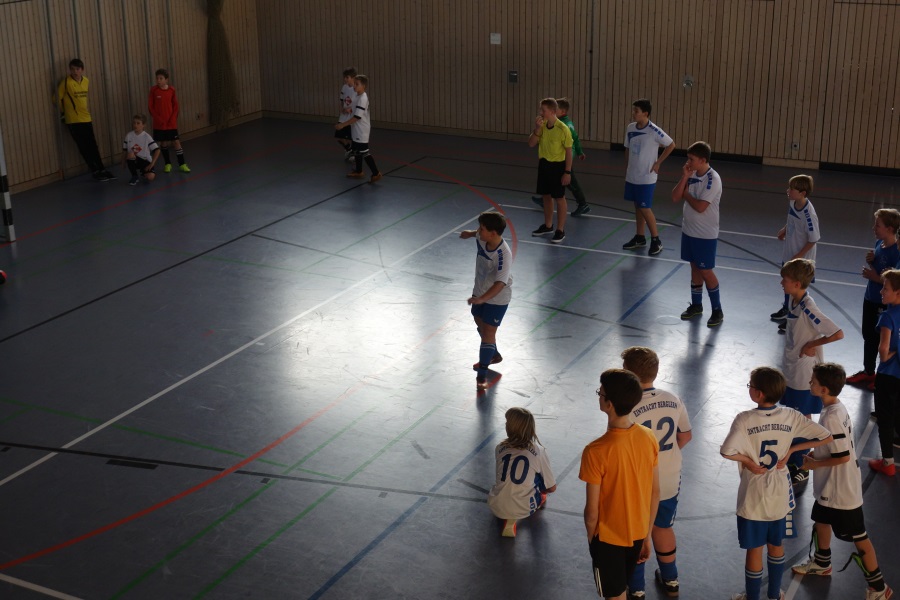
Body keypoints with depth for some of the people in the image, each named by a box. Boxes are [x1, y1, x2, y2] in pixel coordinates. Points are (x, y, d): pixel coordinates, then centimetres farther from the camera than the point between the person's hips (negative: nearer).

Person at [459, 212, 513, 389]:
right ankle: (493, 355, 50)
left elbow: (500, 283, -41)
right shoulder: (482, 239, -15)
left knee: (488, 333, -7)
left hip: (497, 298, -9)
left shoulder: (504, 255, -35)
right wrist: (470, 233, 31)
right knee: (481, 326, 25)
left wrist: (482, 299, -52)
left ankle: (482, 375, 3)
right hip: (480, 292, 9)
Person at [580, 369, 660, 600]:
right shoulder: (649, 439, -13)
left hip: (608, 538, -5)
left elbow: (592, 511, -20)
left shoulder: (596, 451, -30)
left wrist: (591, 538, 0)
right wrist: (647, 535, 11)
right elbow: (655, 494, -2)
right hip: (638, 534, 5)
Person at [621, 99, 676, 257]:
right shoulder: (630, 128, 1)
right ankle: (639, 238, 26)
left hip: (646, 178, -6)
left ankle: (656, 240, 7)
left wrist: (658, 163, -8)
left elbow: (671, 145, -9)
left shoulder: (654, 131, -18)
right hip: (632, 176, 6)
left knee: (645, 208, -5)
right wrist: (627, 168, 13)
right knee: (637, 207, 14)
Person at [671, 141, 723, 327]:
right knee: (695, 268, 16)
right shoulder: (692, 175, 2)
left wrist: (686, 194, -10)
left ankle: (717, 311, 11)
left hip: (706, 235, -7)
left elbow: (700, 207, -27)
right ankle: (696, 305, 29)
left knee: (706, 271, -1)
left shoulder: (713, 179, -20)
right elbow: (675, 198, -2)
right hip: (689, 230, 7)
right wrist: (684, 178, -13)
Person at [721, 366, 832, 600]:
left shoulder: (745, 419, -21)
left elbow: (727, 451, -32)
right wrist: (790, 449, -4)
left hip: (753, 498, -4)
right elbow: (826, 437, -7)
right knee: (776, 545, 23)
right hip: (779, 495, 4)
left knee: (754, 550, 12)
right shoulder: (791, 417, -10)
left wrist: (747, 460, -14)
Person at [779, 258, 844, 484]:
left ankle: (802, 468, 19)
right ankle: (791, 459, 37)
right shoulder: (793, 300, -1)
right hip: (791, 370, 8)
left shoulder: (808, 308, -27)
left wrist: (812, 345, -19)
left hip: (805, 374, -8)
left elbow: (838, 334, -30)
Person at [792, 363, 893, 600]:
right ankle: (822, 563, 49)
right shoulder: (836, 408, -1)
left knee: (858, 537, 4)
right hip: (830, 487, 10)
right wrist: (815, 453, 4)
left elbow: (843, 457, -27)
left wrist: (815, 463, -15)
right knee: (821, 520, 27)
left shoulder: (831, 418, -30)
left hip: (841, 490, -10)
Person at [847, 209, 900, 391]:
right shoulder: (879, 243, 0)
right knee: (868, 336, 21)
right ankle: (868, 372, 39)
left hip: (885, 304, -8)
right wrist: (870, 261, -7)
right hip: (870, 298, 8)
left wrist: (874, 277, -24)